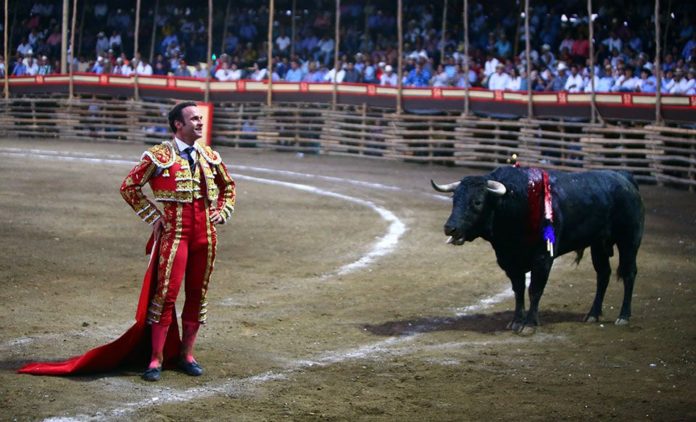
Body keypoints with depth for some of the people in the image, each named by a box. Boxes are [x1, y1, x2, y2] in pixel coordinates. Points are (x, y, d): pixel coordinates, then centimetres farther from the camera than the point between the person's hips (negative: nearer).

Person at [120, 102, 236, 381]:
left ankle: (187, 355, 20)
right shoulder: (159, 156, -5)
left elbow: (228, 185, 27)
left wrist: (222, 212, 12)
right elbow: (129, 186, -1)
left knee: (198, 294, 9)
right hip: (174, 232, -5)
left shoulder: (210, 157, 11)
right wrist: (152, 217, -3)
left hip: (205, 233, 5)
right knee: (167, 292, -9)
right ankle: (156, 358, -2)